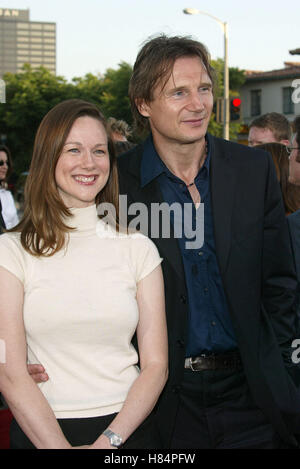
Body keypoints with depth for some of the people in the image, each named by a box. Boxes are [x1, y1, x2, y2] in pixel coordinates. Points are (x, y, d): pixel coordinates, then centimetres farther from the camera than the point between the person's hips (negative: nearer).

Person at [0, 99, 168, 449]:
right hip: (40, 430, -1)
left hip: (128, 428, 1)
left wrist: (109, 440, -11)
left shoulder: (138, 248, 3)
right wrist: (60, 446, -16)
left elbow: (155, 365, 1)